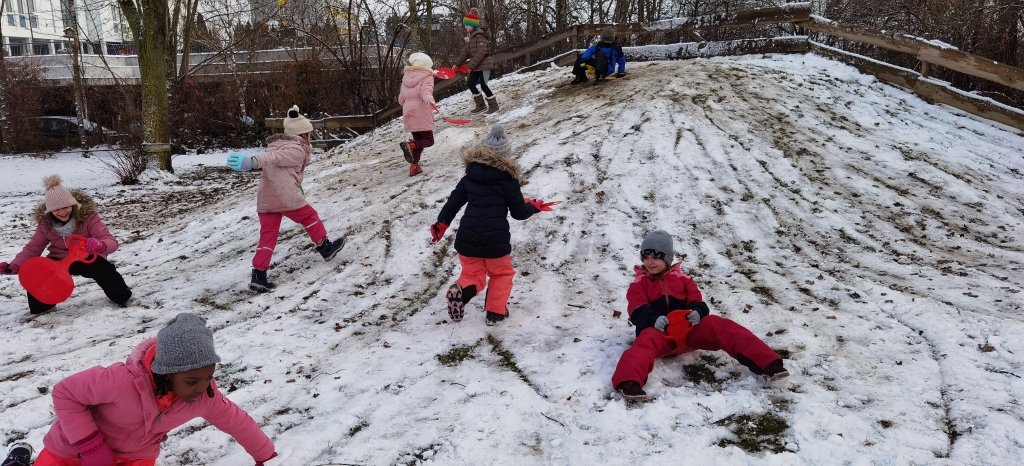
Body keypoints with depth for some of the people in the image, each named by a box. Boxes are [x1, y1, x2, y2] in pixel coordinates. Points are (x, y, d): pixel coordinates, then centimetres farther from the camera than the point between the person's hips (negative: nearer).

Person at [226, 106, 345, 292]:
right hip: (286, 198, -7)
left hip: (264, 200, 7)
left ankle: (258, 276, 1)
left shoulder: (279, 145, 24)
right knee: (310, 218, 18)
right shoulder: (297, 151, -5)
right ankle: (326, 248, 34)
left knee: (267, 237, 8)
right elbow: (274, 157, -22)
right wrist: (252, 161, -37)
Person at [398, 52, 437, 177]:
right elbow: (426, 91, -24)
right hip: (422, 114, -6)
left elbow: (401, 99, 19)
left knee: (418, 140, 18)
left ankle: (413, 166, 9)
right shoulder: (426, 77, -3)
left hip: (408, 114, 6)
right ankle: (409, 145, -26)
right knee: (428, 140, 2)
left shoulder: (406, 77, 14)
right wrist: (429, 100, -42)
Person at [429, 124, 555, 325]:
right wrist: (534, 207, 19)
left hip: (467, 237, 3)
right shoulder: (508, 178, -3)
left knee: (473, 273, 17)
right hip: (495, 238, -3)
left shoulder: (470, 175, 8)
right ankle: (495, 311, 11)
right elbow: (519, 212, 0)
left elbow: (454, 201, 7)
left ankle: (461, 290, -15)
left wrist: (441, 224, 15)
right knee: (501, 273, 21)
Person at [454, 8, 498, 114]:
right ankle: (481, 105, 18)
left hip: (484, 64, -9)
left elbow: (481, 52, -23)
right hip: (476, 66, 9)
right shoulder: (469, 36, 11)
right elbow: (466, 52, 18)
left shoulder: (480, 35, -17)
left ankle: (494, 105, 5)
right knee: (470, 84, 8)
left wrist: (471, 65, -22)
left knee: (483, 85, -10)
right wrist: (457, 63, 14)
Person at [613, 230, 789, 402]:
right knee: (647, 339, -40)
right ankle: (629, 382, -68)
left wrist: (697, 313, -14)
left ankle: (768, 363, -31)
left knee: (720, 326, -22)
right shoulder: (639, 284, 12)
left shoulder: (682, 279, 23)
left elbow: (696, 302, 13)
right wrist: (654, 319, -27)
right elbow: (638, 312, -3)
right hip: (660, 331, -3)